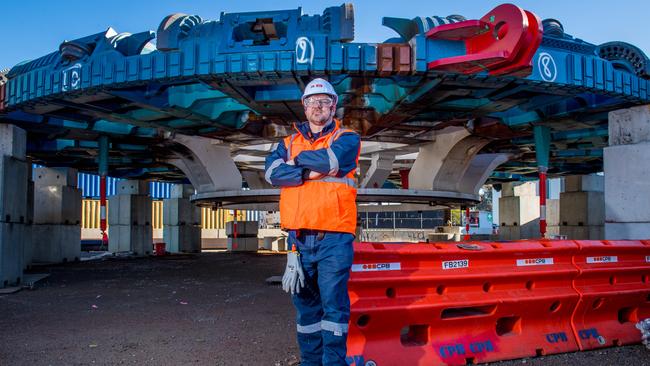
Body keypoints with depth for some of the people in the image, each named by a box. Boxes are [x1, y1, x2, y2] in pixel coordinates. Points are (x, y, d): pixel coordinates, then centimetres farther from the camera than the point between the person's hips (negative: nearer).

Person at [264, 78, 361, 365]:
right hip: (299, 238, 4)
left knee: (334, 303, -5)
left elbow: (331, 159, -16)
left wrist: (297, 160, 0)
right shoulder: (289, 143, 17)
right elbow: (272, 172, -3)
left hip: (334, 237, -4)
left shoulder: (347, 138, 7)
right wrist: (312, 172, -12)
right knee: (305, 304, 12)